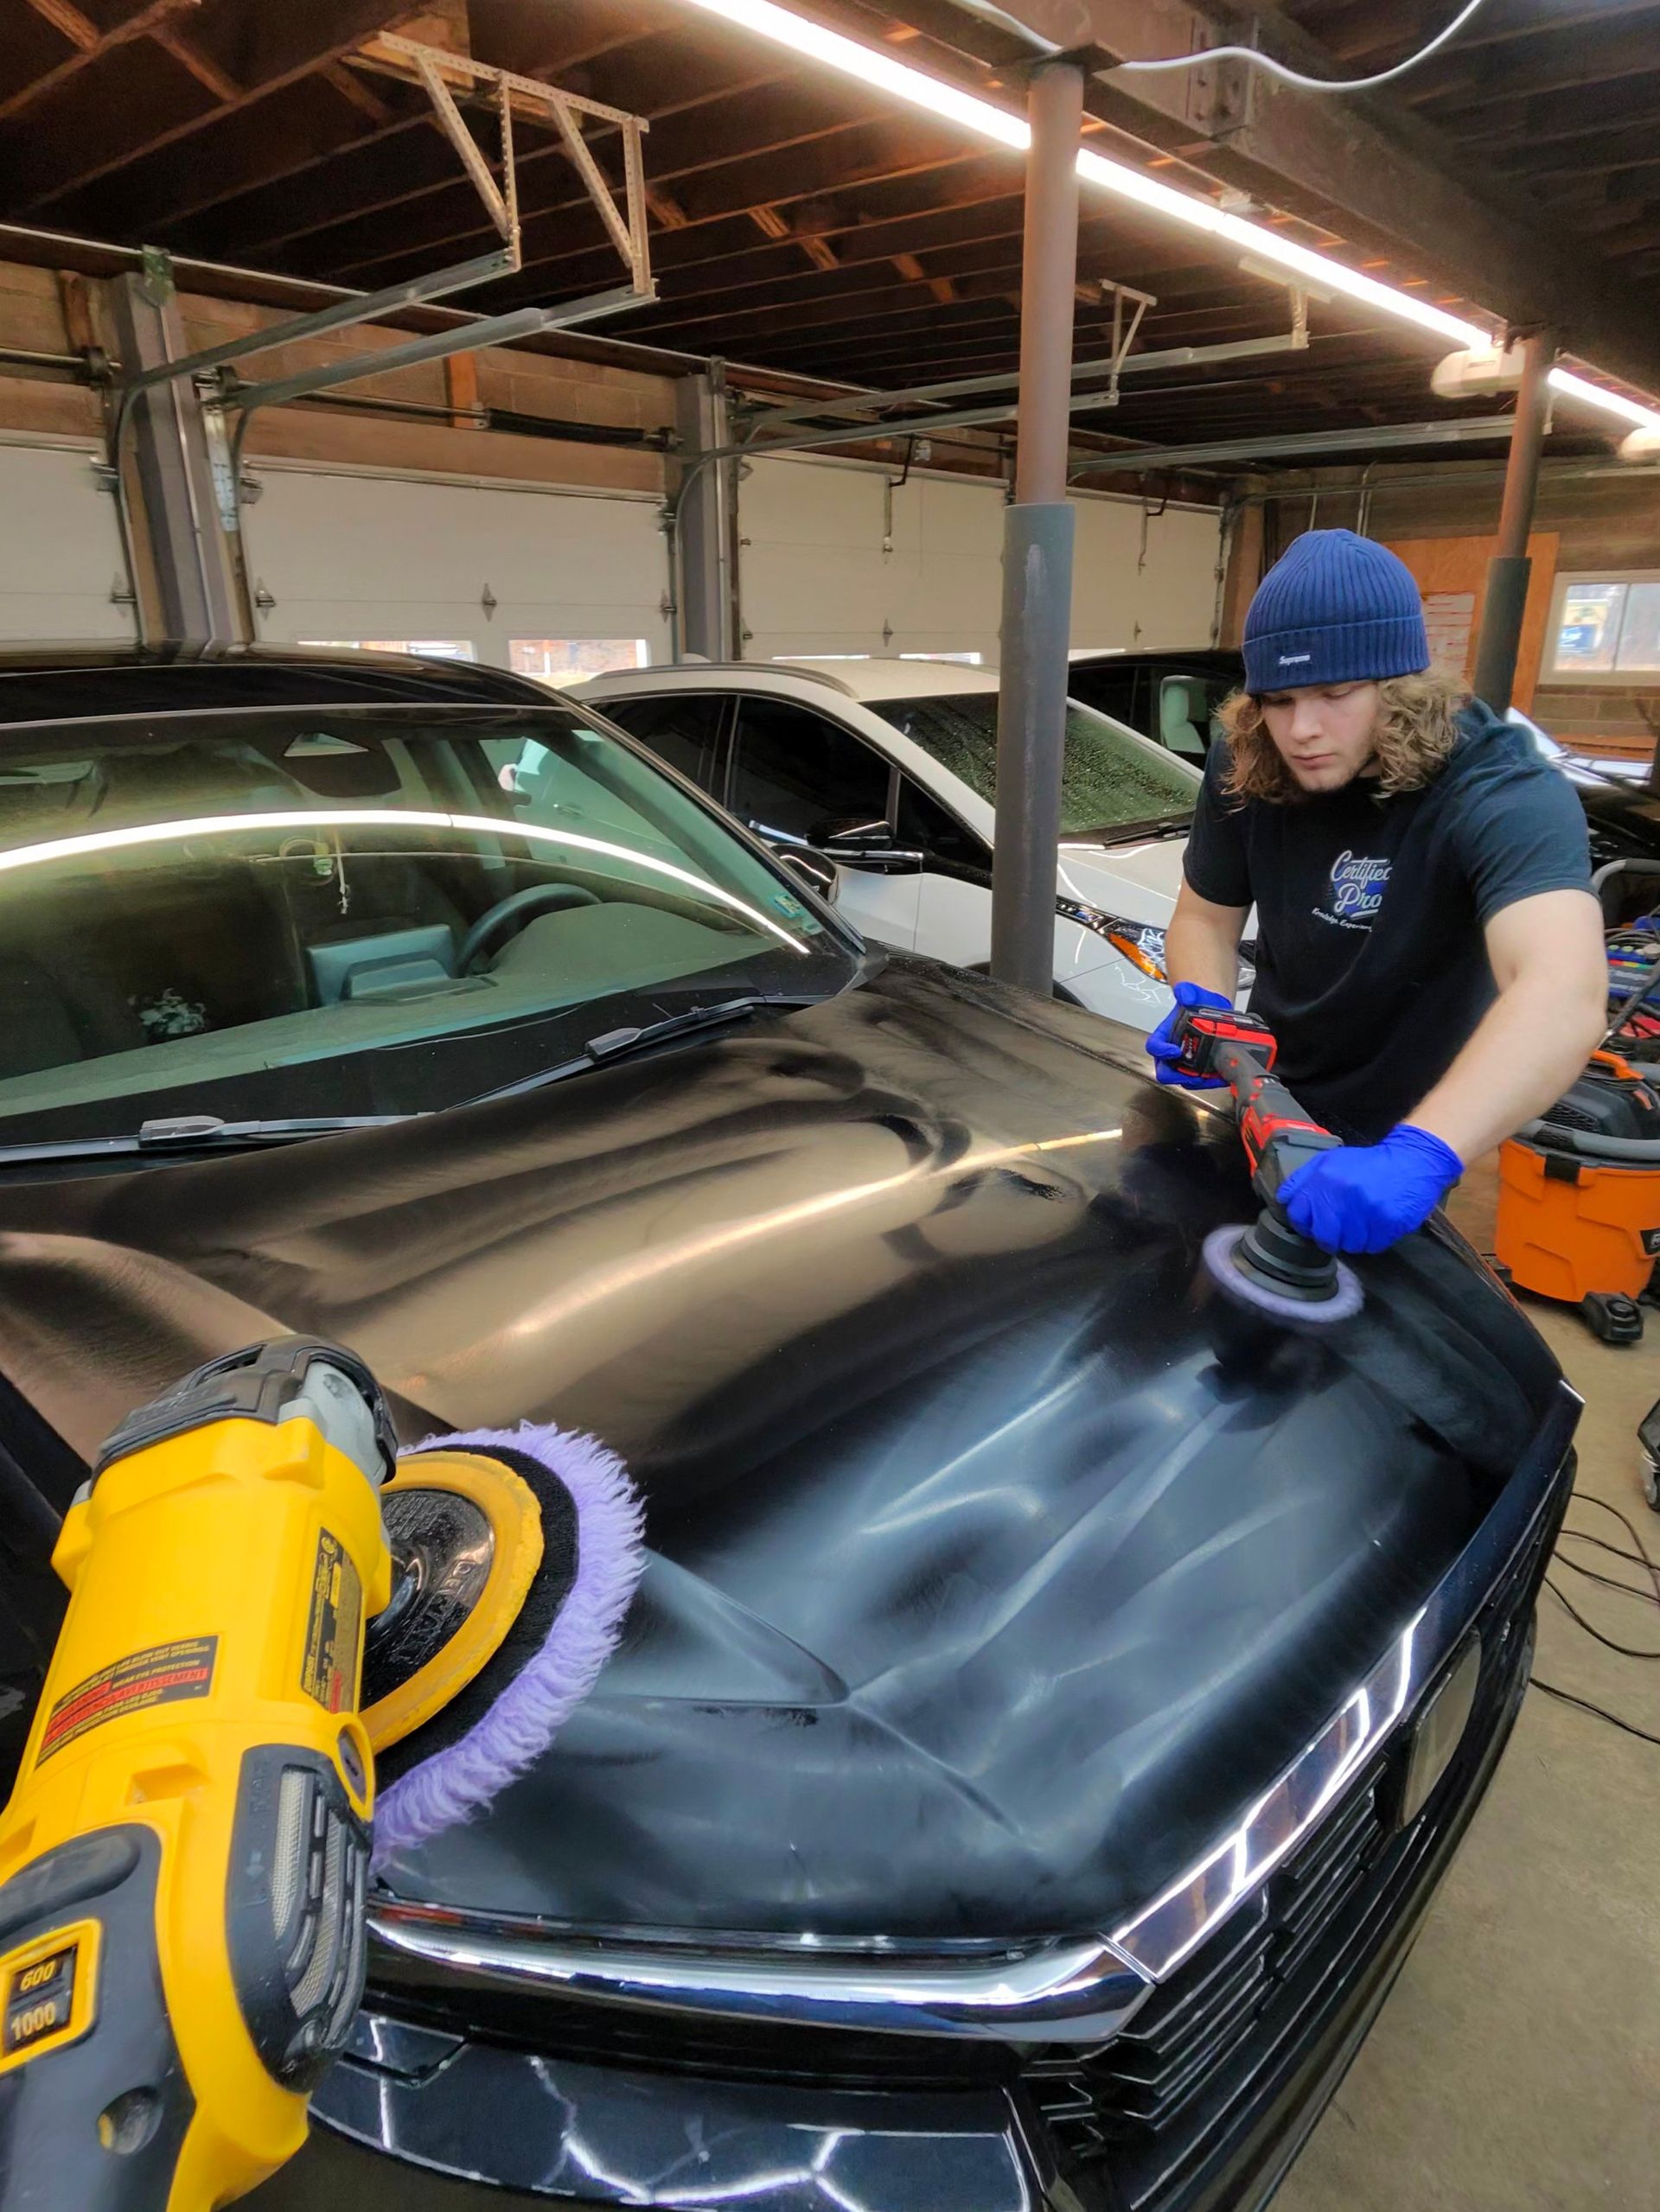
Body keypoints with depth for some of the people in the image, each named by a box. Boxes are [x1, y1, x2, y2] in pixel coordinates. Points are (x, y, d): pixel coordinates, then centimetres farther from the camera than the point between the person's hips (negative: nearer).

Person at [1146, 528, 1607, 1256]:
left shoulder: (1504, 793, -32)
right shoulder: (1245, 767, -15)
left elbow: (1564, 998, -49)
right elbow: (1205, 916, -2)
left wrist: (1417, 1155, -65)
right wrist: (1201, 1006, -26)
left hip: (1390, 1143, -4)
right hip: (1270, 1108, 4)